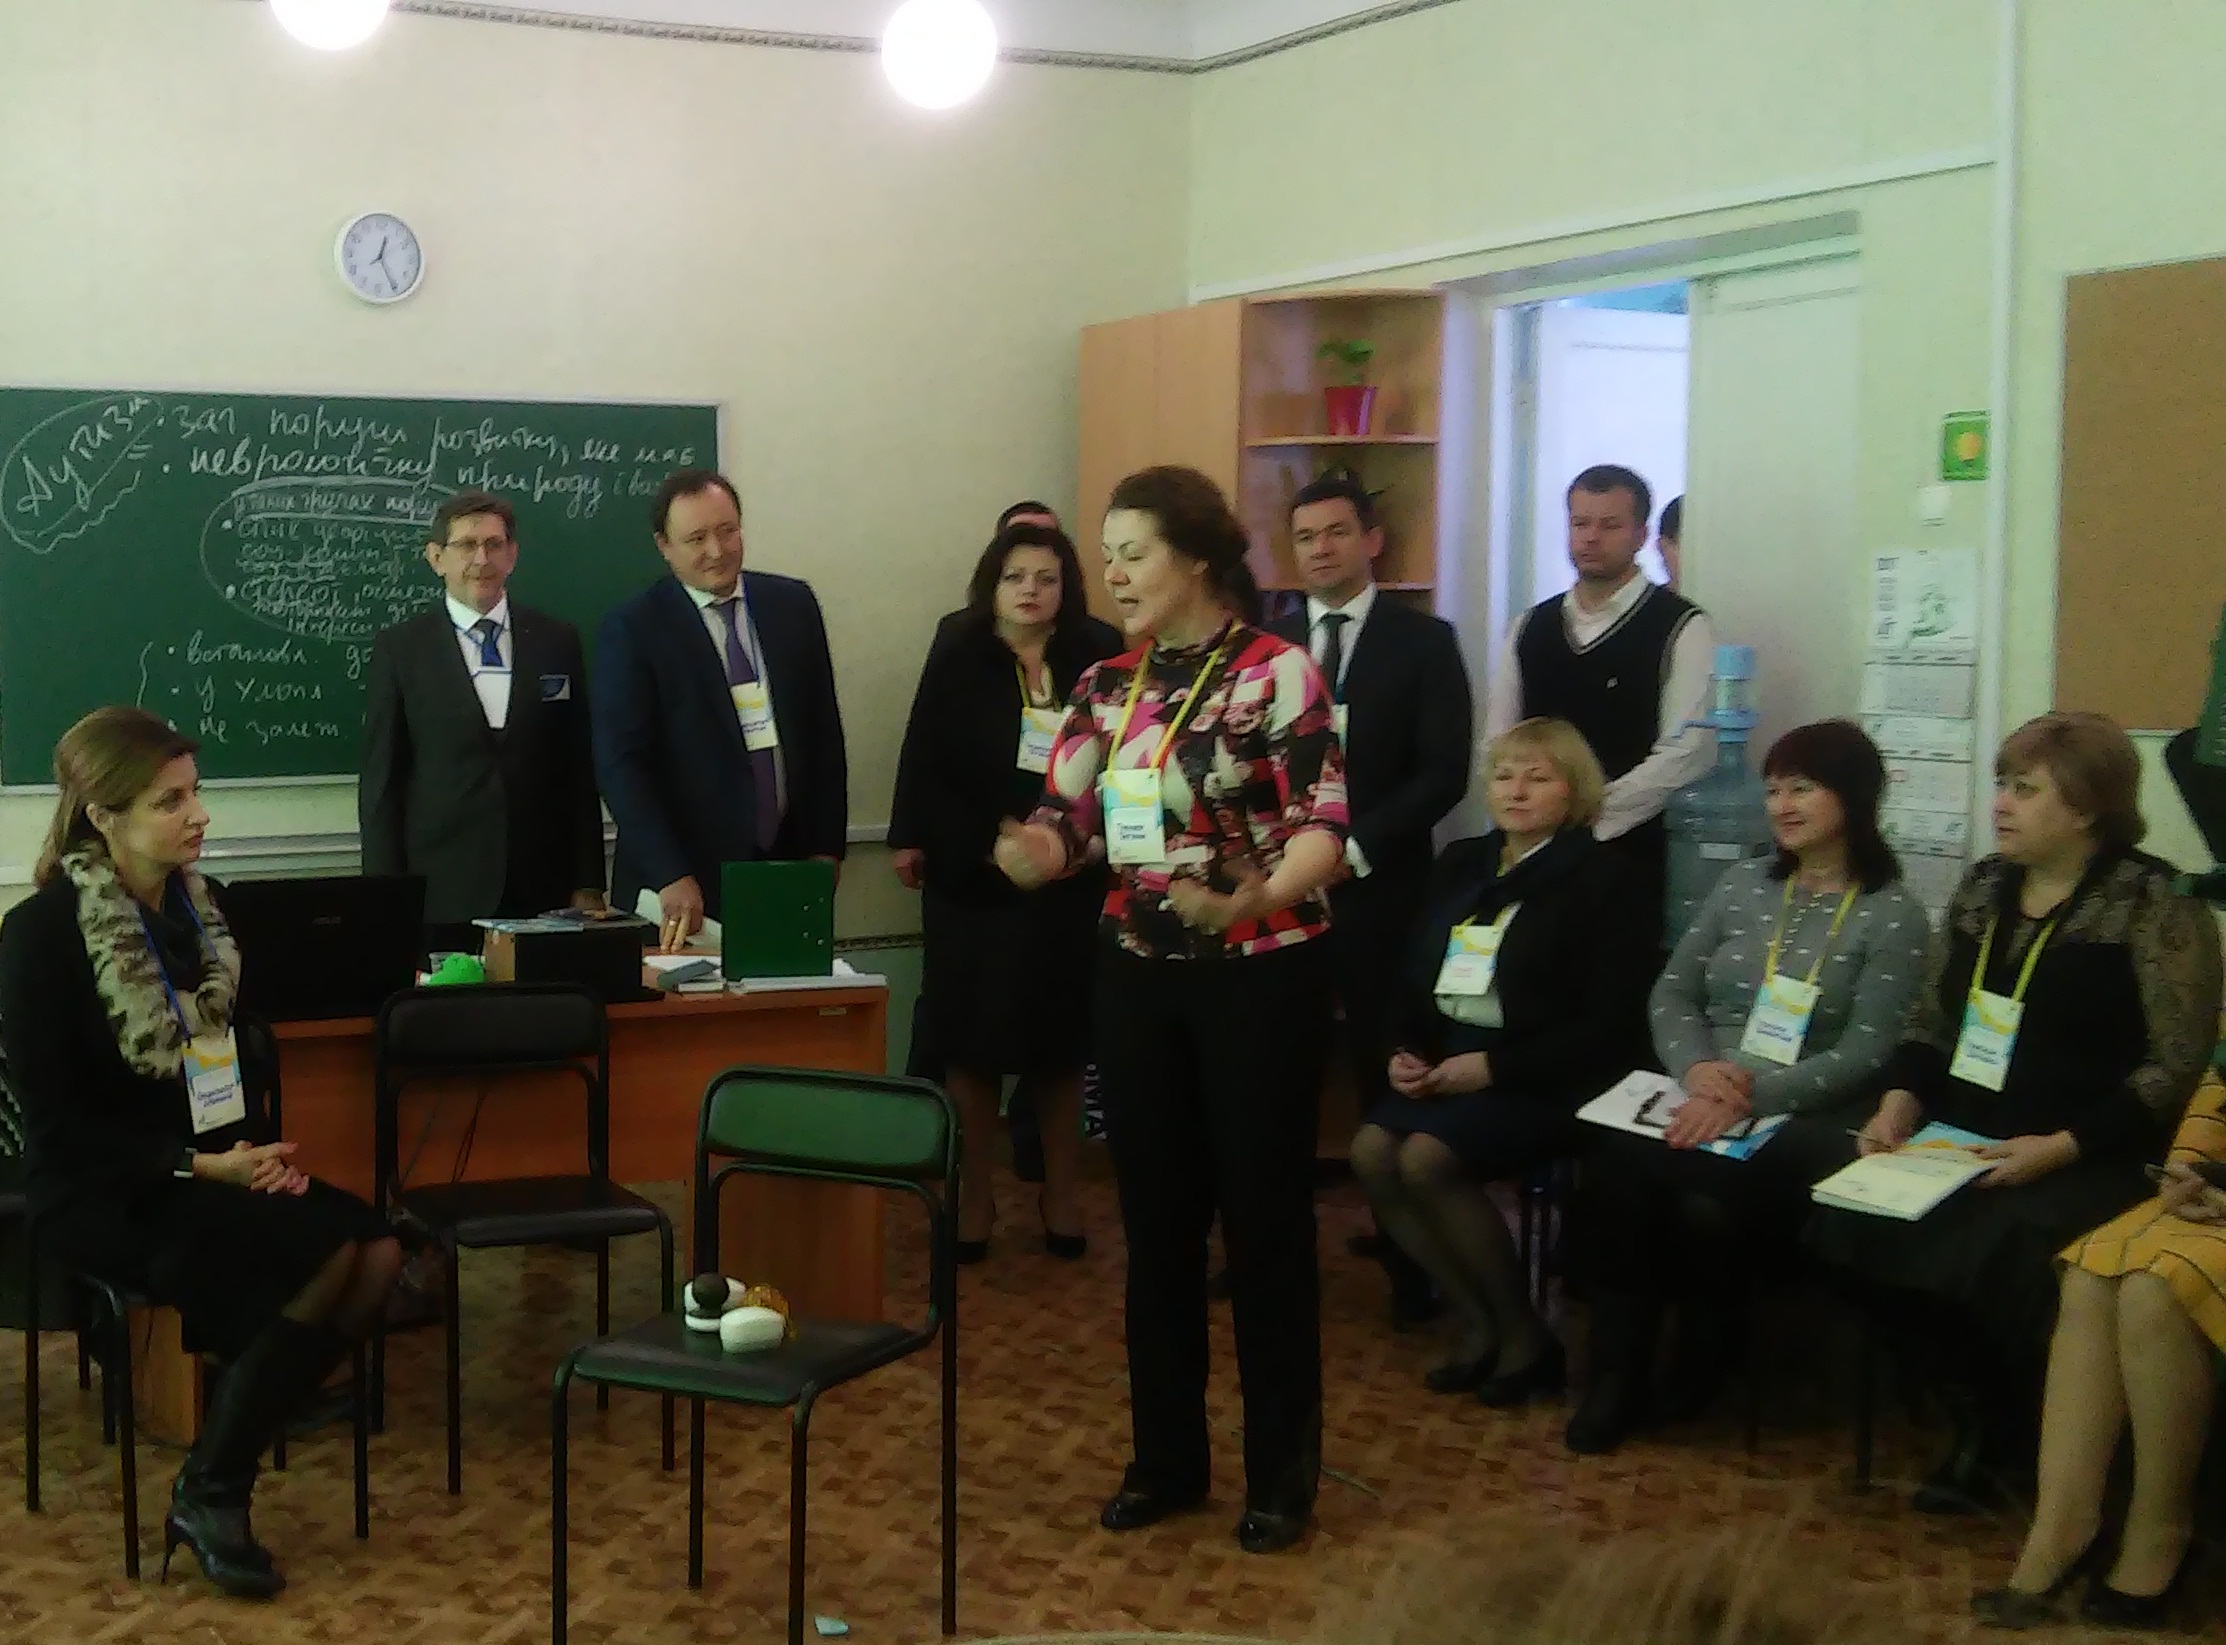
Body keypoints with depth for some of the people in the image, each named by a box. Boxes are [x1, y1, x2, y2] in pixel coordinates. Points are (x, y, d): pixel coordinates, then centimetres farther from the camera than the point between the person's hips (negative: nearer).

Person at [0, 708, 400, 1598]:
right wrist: (196, 1166, -22)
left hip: (217, 1171, 7)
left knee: (378, 1252, -19)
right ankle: (207, 1491, -12)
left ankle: (234, 1439, -4)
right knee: (329, 1254, -27)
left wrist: (263, 1149, -5)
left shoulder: (199, 908, 8)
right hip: (101, 1194, -7)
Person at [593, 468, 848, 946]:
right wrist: (671, 877, -19)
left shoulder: (794, 605, 7)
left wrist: (827, 847, 6)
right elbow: (621, 764, -10)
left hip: (790, 867, 4)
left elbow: (824, 733, 12)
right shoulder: (630, 632, -5)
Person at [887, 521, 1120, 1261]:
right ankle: (973, 1198, 19)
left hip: (1071, 879, 1)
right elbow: (922, 756, -1)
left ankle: (1060, 1198, 22)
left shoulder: (1097, 658, -1)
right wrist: (910, 837, -5)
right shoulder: (956, 659, -2)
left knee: (1062, 1041, 10)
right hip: (973, 877, -1)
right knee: (974, 1040, 7)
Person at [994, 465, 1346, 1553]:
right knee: (1156, 1220, 11)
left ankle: (1281, 1471, 15)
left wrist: (1255, 901, -37)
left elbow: (1323, 825, -18)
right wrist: (1011, 852, -20)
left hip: (1260, 977, -5)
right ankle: (1166, 1455, 24)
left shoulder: (1278, 672, -11)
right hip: (1141, 977, 5)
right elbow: (1064, 826, 3)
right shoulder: (1107, 688, 7)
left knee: (1264, 1221, 2)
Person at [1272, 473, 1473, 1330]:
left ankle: (1409, 1259, 8)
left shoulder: (1424, 641, 1)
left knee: (1388, 1074, 0)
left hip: (1376, 889, -3)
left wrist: (1356, 848, -14)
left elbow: (1444, 772, -6)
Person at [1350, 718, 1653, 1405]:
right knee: (1371, 1151, -20)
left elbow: (1614, 1025, -11)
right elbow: (1414, 976, 19)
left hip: (1542, 1080, -6)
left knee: (1426, 1159, -27)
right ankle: (1478, 1322, -4)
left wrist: (1494, 1065, -16)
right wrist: (1404, 1051, -2)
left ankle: (1525, 1335, -8)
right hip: (1447, 1064, 6)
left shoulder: (1600, 878, -5)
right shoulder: (1461, 864, 15)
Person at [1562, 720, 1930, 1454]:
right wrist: (1698, 1068, -11)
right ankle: (1618, 1370, -13)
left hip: (1805, 1120, -4)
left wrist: (1752, 1096, -22)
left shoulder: (1893, 914, -1)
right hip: (1704, 1101, 4)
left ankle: (1700, 1365, -3)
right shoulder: (1744, 883, 15)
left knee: (1708, 1205, -33)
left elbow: (1864, 1055, -10)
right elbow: (1671, 991, 12)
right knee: (1612, 1181, -29)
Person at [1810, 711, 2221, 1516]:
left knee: (1994, 1253, -33)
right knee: (1853, 1227, -20)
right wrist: (1900, 1102, 0)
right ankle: (1982, 1414, 1)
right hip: (1958, 1144, 6)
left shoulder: (2151, 906, -7)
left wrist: (2062, 1147, -21)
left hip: (2089, 1162, -6)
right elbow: (1931, 1019, 19)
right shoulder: (1984, 886, 14)